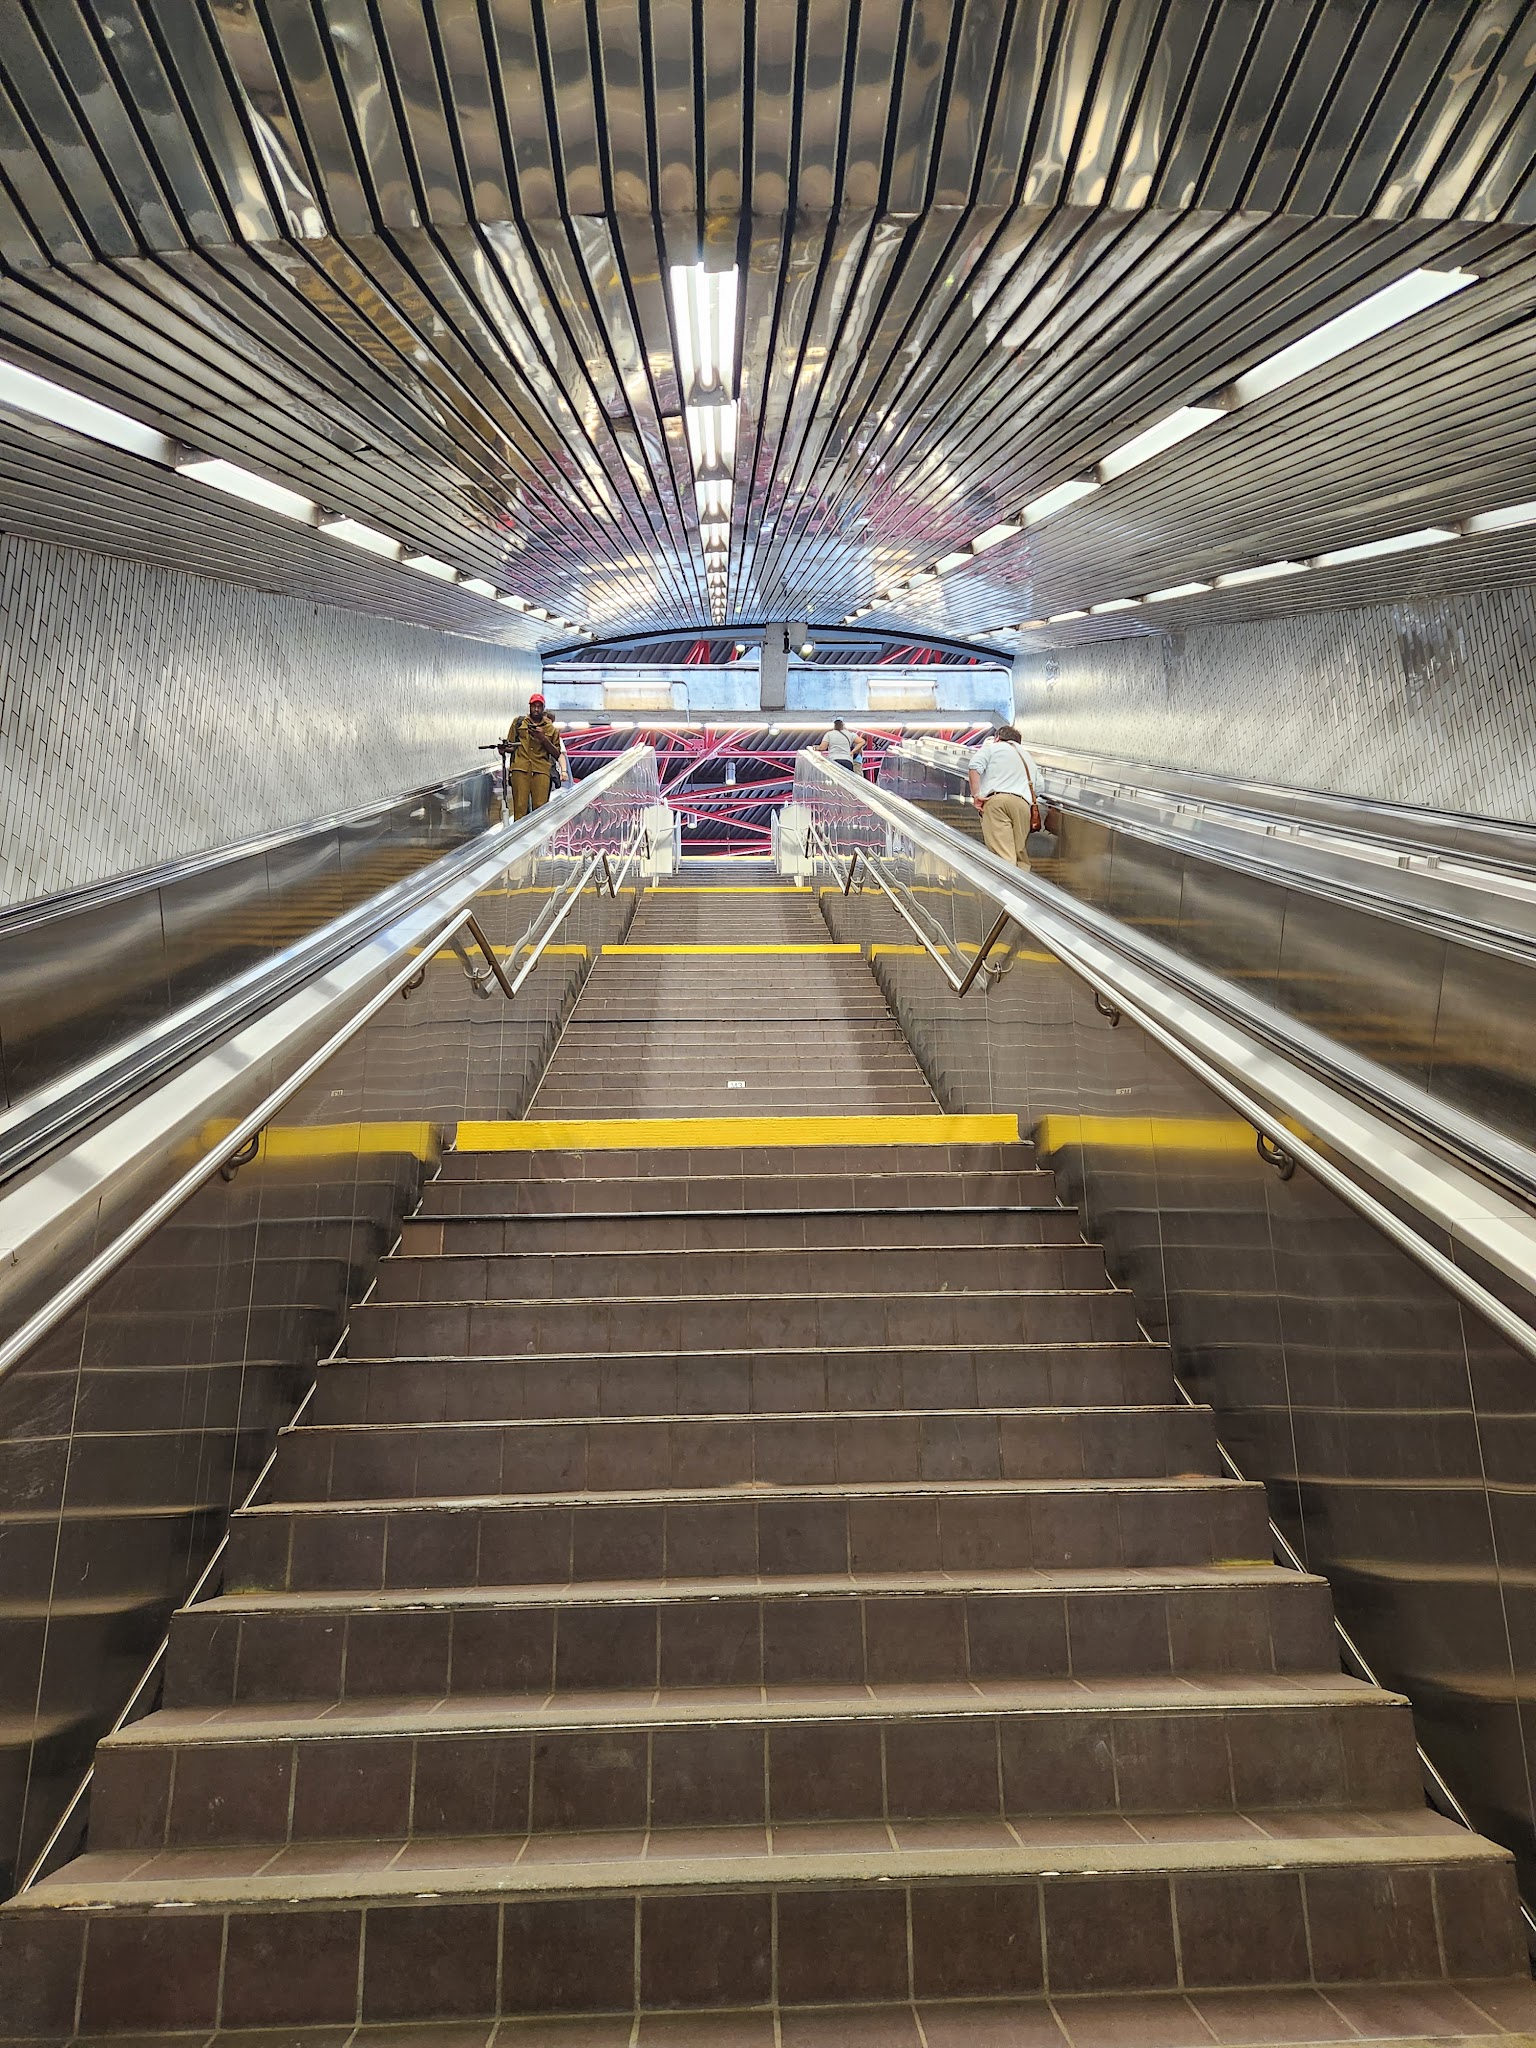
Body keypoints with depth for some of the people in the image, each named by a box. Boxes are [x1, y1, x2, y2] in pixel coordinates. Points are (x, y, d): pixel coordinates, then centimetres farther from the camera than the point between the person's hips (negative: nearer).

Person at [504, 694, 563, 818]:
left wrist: (543, 738, -1)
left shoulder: (551, 728, 16)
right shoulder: (518, 722, 17)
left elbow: (556, 754, 12)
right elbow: (509, 746, 21)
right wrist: (507, 748, -3)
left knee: (540, 807, -10)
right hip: (520, 768, 0)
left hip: (541, 770, 0)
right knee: (520, 807, -9)